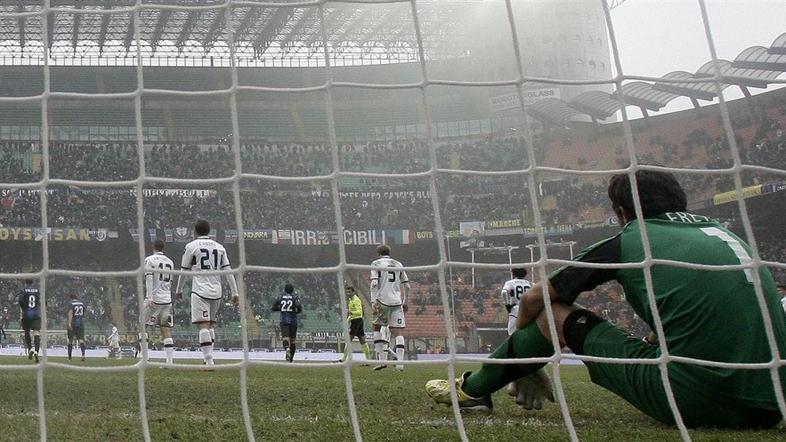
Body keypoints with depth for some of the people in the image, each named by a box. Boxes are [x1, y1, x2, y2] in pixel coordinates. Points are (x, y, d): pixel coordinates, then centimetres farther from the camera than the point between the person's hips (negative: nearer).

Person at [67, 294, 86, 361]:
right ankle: (83, 354, -24)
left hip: (73, 323, -3)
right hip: (80, 323, 3)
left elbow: (70, 313, -20)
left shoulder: (71, 303, -6)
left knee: (70, 340, 9)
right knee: (81, 340, -3)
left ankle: (69, 357, 16)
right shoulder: (82, 303, 10)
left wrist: (69, 322, -28)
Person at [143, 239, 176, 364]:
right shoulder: (170, 262, 15)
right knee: (166, 330, 4)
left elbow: (149, 279, -15)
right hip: (167, 299, 5)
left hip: (154, 298, -5)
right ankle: (170, 360, -5)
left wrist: (149, 298, -21)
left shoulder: (150, 260, -3)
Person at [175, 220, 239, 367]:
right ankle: (208, 357, 19)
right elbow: (228, 271, 7)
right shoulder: (219, 247, 12)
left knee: (203, 325, -9)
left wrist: (179, 290, 20)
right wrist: (235, 293, 8)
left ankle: (209, 361, -19)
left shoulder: (191, 246, 0)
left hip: (200, 291, -5)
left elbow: (184, 270, 7)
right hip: (216, 292, 5)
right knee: (210, 324, 18)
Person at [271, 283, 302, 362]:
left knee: (285, 337, -10)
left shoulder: (281, 297, 7)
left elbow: (273, 308, 10)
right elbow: (299, 306, -18)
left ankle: (287, 348, -43)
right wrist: (298, 311, 3)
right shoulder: (295, 297, 0)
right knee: (293, 339, 14)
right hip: (293, 320, 0)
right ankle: (291, 357, 22)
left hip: (283, 321, 1)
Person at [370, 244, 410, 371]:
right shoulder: (398, 264, 15)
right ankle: (400, 362, -9)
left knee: (377, 327, 13)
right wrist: (405, 301, 23)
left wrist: (373, 302, -12)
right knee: (397, 331, 1)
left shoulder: (376, 264, 3)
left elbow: (374, 283, -9)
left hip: (382, 300, -3)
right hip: (396, 301, 3)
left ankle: (382, 359, 4)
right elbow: (406, 285, 14)